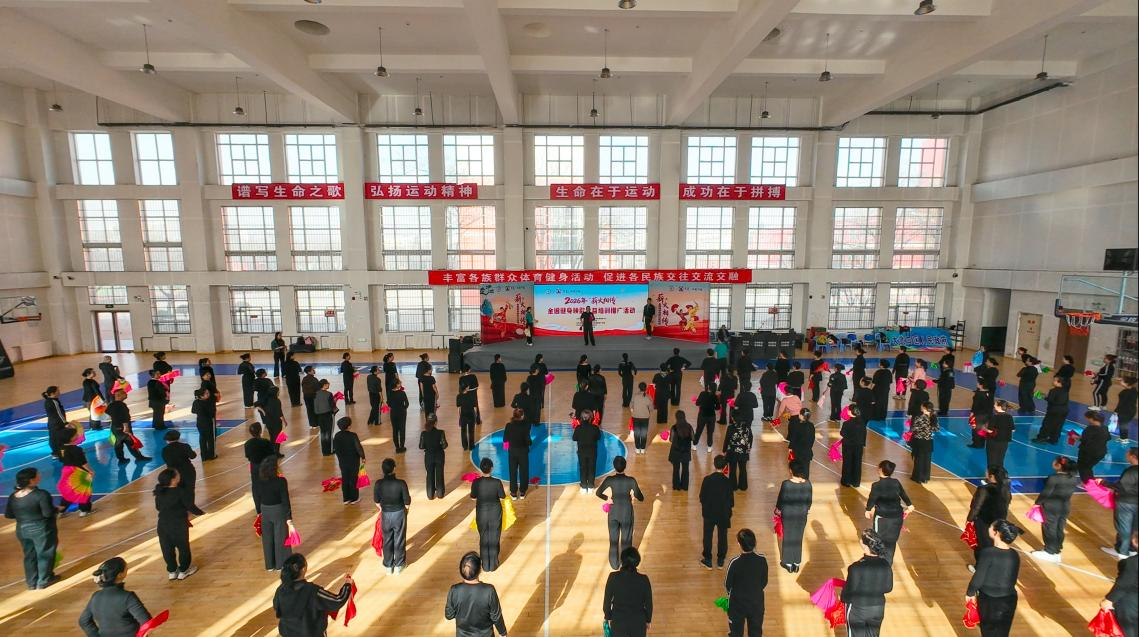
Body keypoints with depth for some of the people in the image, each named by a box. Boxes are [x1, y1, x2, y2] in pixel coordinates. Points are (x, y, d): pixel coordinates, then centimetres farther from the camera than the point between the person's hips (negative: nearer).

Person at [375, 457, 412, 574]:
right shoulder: (401, 483, -25)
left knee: (387, 540, 21)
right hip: (399, 514, -2)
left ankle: (388, 566, 34)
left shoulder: (378, 483, -18)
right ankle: (399, 565, 30)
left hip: (385, 514, 2)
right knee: (399, 540, 16)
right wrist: (406, 511, 7)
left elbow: (377, 502, -3)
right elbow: (407, 503, -15)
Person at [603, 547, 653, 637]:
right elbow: (648, 602, -7)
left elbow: (607, 600, -10)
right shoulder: (643, 579, -21)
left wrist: (608, 617, 8)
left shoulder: (613, 577, -21)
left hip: (618, 620, 0)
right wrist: (648, 620, 10)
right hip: (638, 622, 0)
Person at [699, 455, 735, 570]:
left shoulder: (707, 479, -17)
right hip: (723, 514, 0)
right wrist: (728, 509, 8)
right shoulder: (728, 481, -19)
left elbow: (702, 497, -9)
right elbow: (731, 500, -11)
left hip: (709, 513, 0)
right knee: (722, 536, 18)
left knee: (708, 536, 15)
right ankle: (720, 561, 31)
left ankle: (708, 561, 26)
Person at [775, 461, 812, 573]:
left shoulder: (786, 484, -25)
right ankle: (797, 563, 33)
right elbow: (809, 500, -2)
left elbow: (781, 499, -12)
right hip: (802, 514, 3)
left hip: (788, 515, -3)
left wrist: (778, 509, 7)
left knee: (788, 537, 16)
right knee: (798, 538, 20)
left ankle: (788, 563, 30)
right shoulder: (807, 484, -15)